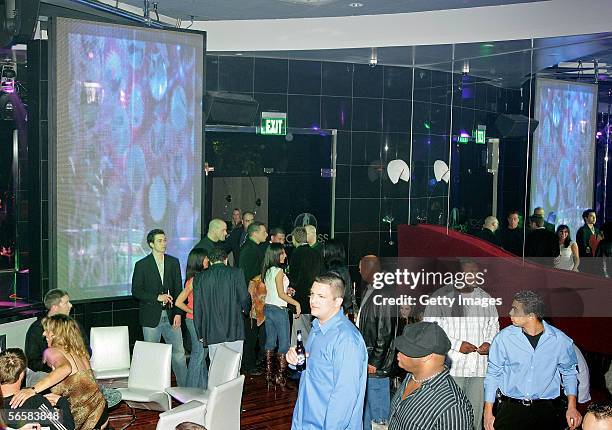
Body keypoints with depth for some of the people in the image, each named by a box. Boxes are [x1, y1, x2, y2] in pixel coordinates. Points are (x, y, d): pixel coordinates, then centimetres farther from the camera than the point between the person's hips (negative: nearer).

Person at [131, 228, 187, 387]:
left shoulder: (173, 262, 8)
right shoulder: (142, 265, -1)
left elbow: (178, 289, 6)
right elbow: (136, 291, -4)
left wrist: (178, 313, -2)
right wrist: (157, 297, -15)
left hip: (171, 316, 2)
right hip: (151, 317, -2)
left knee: (179, 353, 3)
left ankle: (184, 387, 11)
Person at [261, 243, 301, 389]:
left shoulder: (267, 271, 9)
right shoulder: (278, 271, -15)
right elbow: (281, 294, -16)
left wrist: (287, 290, 20)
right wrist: (296, 303, -11)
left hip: (268, 308, 8)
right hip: (279, 309, -8)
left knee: (270, 341, 11)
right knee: (284, 343, -2)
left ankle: (269, 375, 13)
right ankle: (280, 376, -3)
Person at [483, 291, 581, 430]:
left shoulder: (560, 340, -4)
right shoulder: (504, 338, -6)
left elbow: (569, 373, 10)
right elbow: (493, 374, 1)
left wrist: (572, 407, 1)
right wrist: (488, 412, -2)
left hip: (545, 410, 0)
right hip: (510, 408, 0)